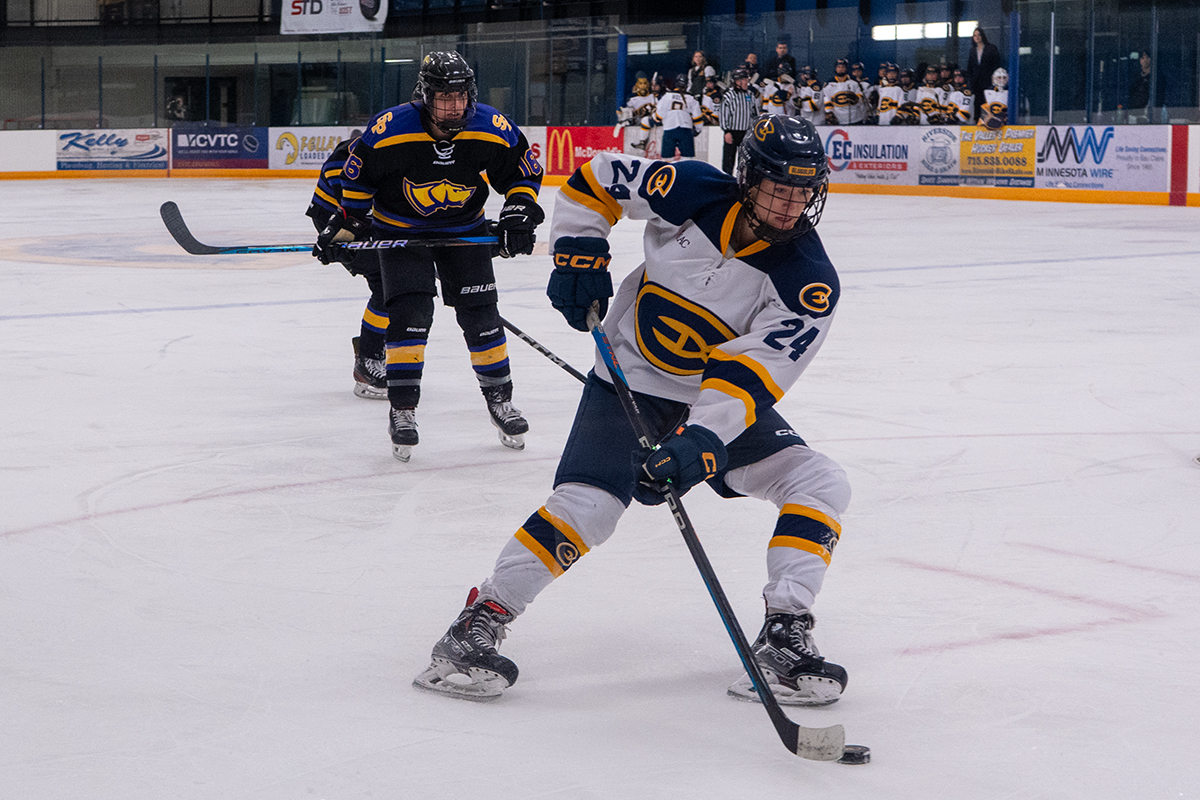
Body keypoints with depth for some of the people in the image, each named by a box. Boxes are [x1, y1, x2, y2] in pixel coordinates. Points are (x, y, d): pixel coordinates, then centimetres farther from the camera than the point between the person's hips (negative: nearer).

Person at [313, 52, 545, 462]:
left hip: (464, 227, 2)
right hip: (399, 228, -2)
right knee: (409, 313, -15)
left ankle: (499, 398, 19)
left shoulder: (493, 130, -21)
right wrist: (343, 226, -7)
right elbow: (357, 177, -9)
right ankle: (402, 409, -6)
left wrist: (519, 211, -18)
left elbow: (524, 171, -4)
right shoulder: (389, 129, -26)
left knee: (480, 315, 1)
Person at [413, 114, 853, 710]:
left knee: (821, 486, -16)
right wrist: (578, 253, -9)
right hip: (629, 380, -2)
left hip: (726, 399, 2)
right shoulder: (692, 192, -15)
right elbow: (595, 178, 2)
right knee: (585, 507, -22)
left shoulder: (810, 282, -18)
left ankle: (783, 638, -10)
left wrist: (700, 441, -39)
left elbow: (749, 375, -27)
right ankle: (477, 627, -10)